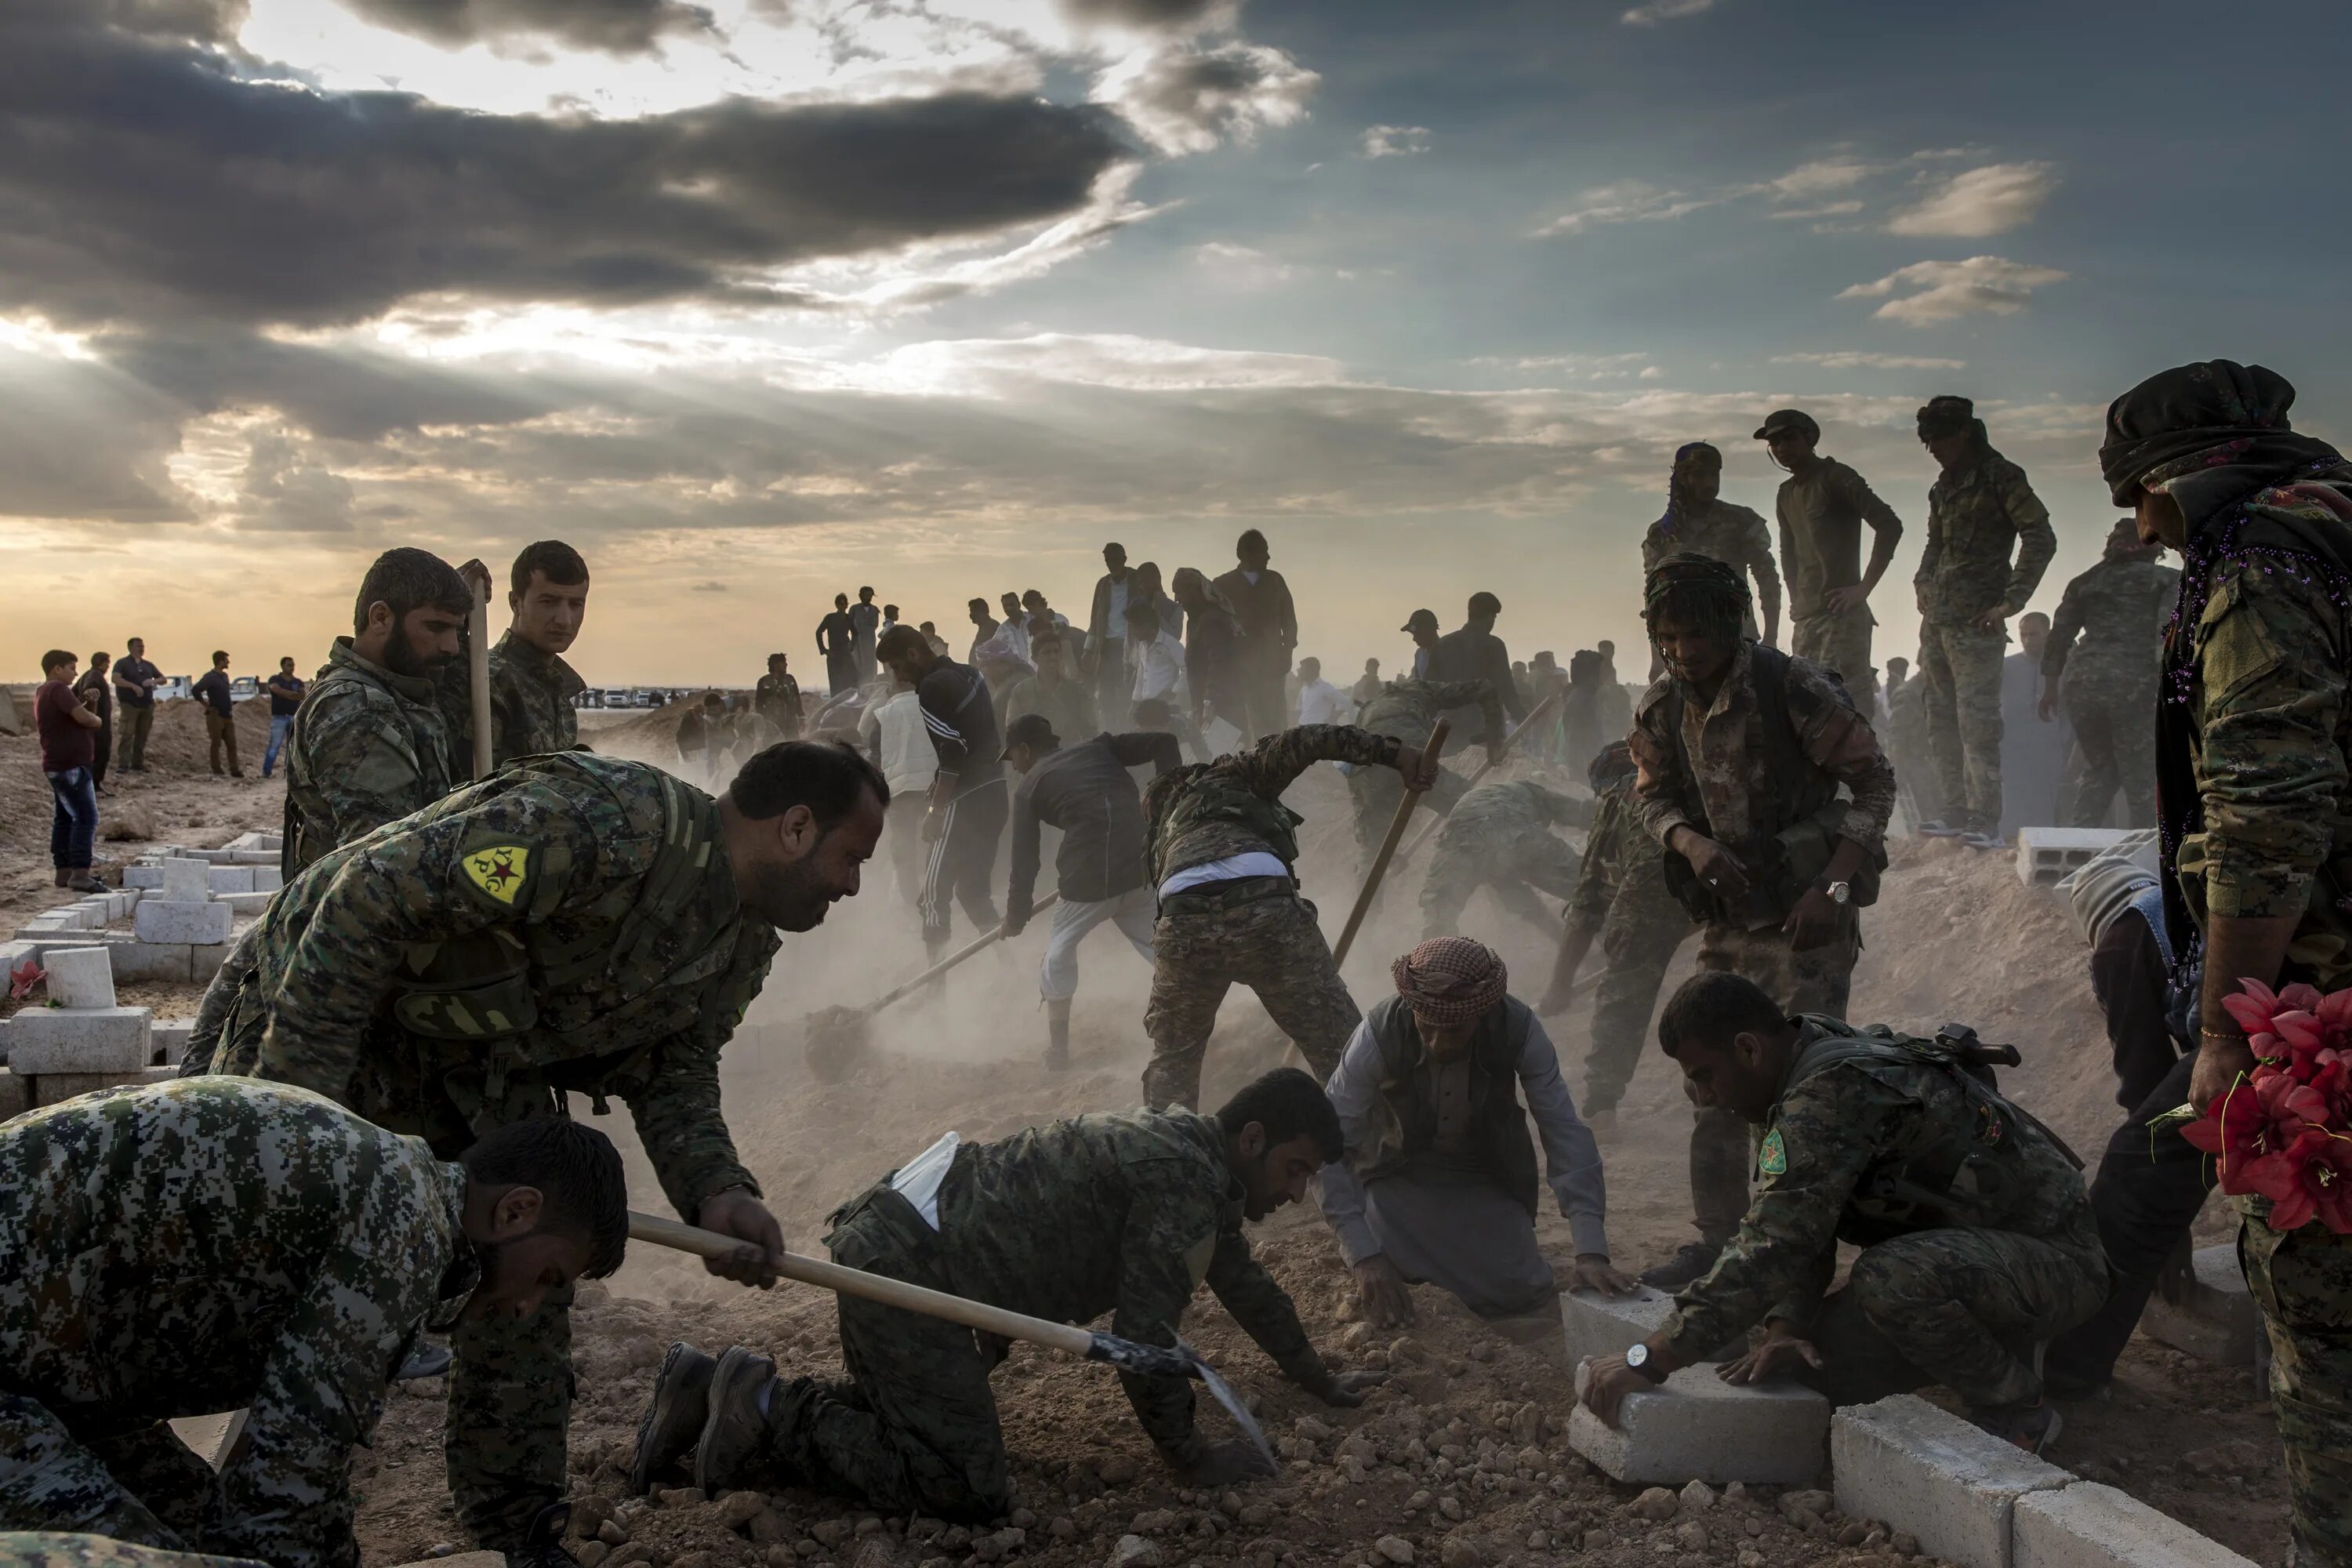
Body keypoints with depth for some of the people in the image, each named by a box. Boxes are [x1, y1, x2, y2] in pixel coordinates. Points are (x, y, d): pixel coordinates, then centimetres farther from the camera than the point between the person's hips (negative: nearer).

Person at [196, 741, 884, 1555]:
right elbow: (374, 895, -34)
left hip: (481, 1054, 8)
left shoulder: (742, 945, -3)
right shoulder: (613, 824, -35)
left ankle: (517, 1532, 18)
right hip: (322, 1008, -7)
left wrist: (715, 1190, -18)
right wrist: (296, 1087, -33)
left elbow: (672, 1075, 3)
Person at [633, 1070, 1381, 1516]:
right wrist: (1190, 1461, -4)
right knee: (971, 1490, -10)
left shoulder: (1190, 1147, 17)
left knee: (892, 1427, 24)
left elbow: (1243, 1282, 31)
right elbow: (1142, 1339, -17)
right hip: (904, 1265, -11)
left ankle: (708, 1391, 18)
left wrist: (1320, 1380, 39)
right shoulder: (1185, 1182, -16)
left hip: (887, 1243, 11)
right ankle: (768, 1408, -7)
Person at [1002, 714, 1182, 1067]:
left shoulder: (1029, 789, 12)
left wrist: (1016, 917, 20)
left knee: (1060, 954, 16)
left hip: (1089, 875, -3)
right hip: (1144, 865, 3)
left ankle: (1057, 1049, 20)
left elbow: (1025, 861, 9)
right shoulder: (1100, 747, 20)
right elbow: (1164, 743, 11)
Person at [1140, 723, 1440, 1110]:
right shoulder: (1227, 775, 30)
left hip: (1183, 923, 4)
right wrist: (1393, 753, 8)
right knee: (1342, 1049, 6)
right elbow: (1300, 743, 14)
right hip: (1262, 908, -3)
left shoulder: (1163, 837, 41)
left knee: (1172, 1061, 27)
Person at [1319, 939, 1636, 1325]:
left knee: (1522, 1293, -15)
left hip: (1487, 1177, 1)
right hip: (1399, 1174, -1)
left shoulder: (1518, 1029, -28)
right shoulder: (1377, 1036, -31)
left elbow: (1566, 1135, -25)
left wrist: (1591, 1252, -33)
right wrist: (1365, 1257, -37)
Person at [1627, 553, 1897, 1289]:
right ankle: (1718, 1237, 21)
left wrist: (1834, 885, -18)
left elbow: (1875, 782, -11)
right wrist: (1691, 844, -12)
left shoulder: (1793, 688, -16)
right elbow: (1652, 796, 11)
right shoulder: (1662, 708, 1)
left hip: (1807, 918, -6)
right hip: (1726, 916, 6)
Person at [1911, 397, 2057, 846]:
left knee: (1977, 721, -10)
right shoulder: (1945, 484, 18)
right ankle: (1957, 813, 14)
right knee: (1941, 723, 8)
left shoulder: (2000, 477, -7)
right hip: (1937, 620, 8)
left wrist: (2010, 602, -17)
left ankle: (1986, 822, -8)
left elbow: (2041, 539, -13)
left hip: (1975, 623, -8)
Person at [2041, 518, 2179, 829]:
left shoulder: (2085, 582, 21)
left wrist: (2050, 689, 22)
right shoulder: (2168, 580, 10)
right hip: (2133, 684, -4)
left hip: (2080, 680, 4)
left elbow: (2058, 637, 17)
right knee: (2141, 778, 4)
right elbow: (2169, 634, -6)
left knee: (2098, 768, 19)